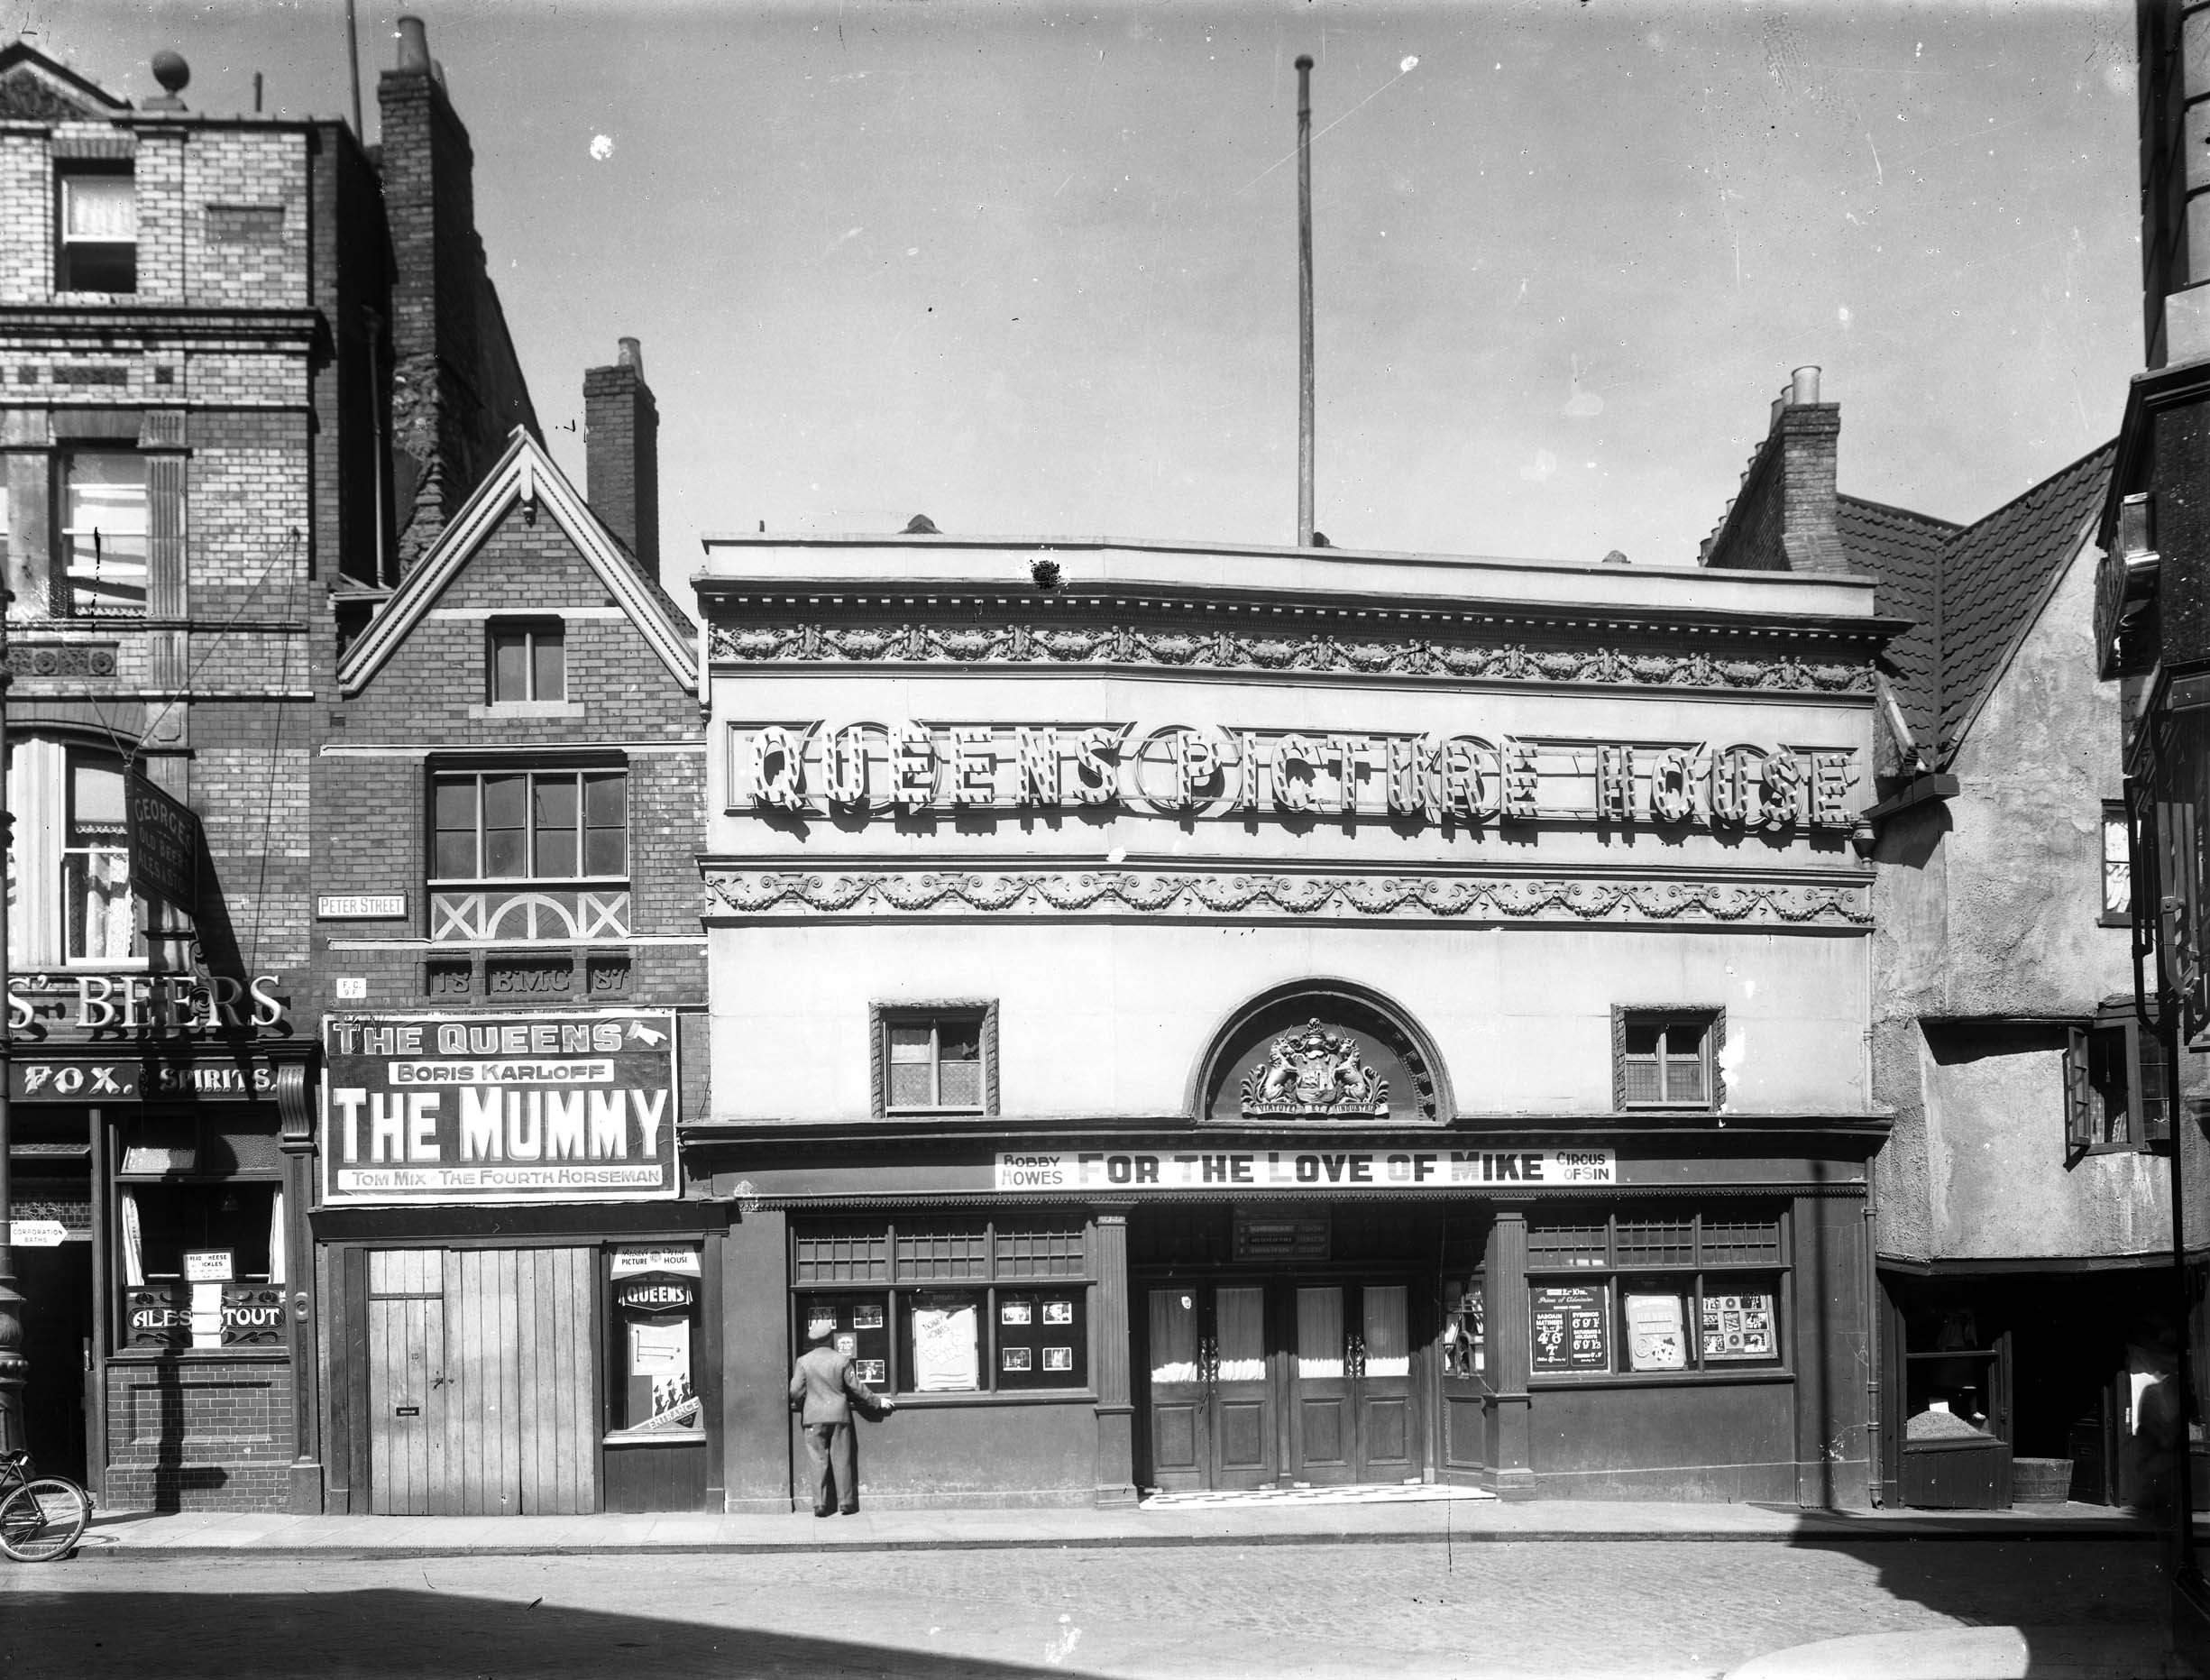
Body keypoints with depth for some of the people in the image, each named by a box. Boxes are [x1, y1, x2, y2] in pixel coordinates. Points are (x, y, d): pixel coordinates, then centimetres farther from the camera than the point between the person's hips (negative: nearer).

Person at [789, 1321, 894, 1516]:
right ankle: (846, 1502, 6)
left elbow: (795, 1391, -4)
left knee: (819, 1460, 3)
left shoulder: (803, 1361, -2)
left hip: (814, 1418, 0)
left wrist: (799, 1406, 18)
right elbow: (856, 1387, 0)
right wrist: (877, 1401, 11)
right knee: (841, 1460, 5)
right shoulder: (842, 1360, -3)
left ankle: (820, 1504, 0)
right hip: (839, 1415, 0)